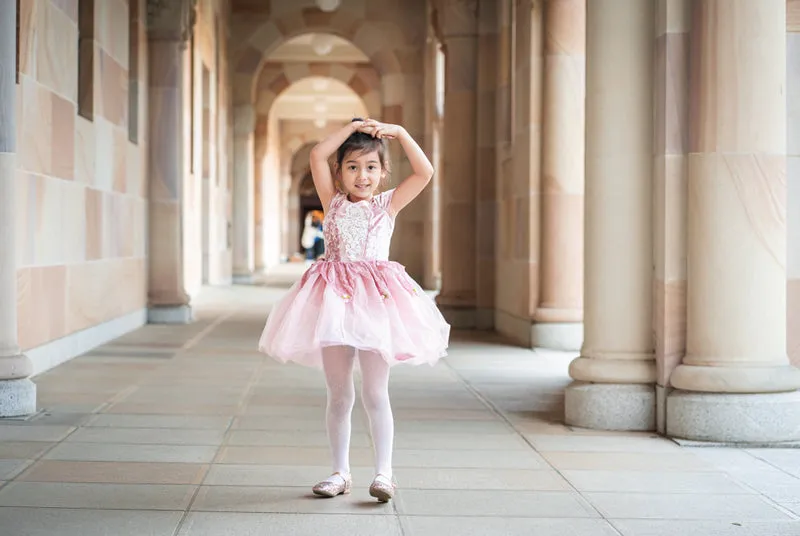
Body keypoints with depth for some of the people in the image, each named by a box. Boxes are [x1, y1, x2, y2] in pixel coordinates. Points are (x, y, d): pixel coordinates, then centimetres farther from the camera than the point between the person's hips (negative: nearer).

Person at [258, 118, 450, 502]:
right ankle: (340, 472, 15)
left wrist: (399, 133, -1)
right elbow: (318, 156, -1)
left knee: (375, 393, -1)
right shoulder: (333, 202, 10)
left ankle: (384, 472, 5)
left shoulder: (388, 204, 8)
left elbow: (425, 172, -2)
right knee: (339, 394, 6)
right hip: (334, 298, 1)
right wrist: (353, 127, 1)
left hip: (376, 298, -1)